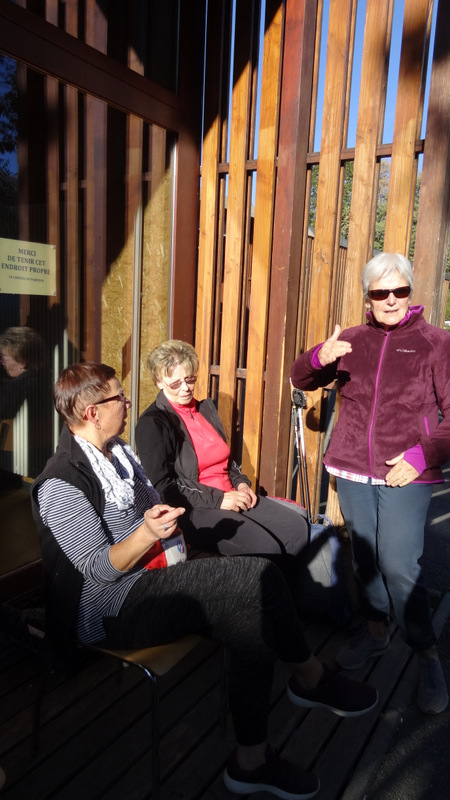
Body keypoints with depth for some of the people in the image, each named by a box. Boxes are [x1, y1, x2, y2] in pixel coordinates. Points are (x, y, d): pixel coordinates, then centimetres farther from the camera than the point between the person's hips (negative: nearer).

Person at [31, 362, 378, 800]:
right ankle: (310, 677, 1)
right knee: (259, 576, -22)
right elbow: (99, 569, -19)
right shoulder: (60, 486, -17)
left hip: (152, 578, 9)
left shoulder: (119, 451, 11)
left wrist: (167, 521, 4)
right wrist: (147, 533, -32)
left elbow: (152, 505, 23)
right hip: (111, 610, -9)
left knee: (252, 622, -12)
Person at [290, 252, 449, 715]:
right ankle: (375, 630, 35)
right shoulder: (351, 341, 7)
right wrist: (320, 358, -14)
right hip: (353, 472, 4)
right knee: (363, 556, 14)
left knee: (398, 566, -8)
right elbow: (301, 379, 9)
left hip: (405, 475, -3)